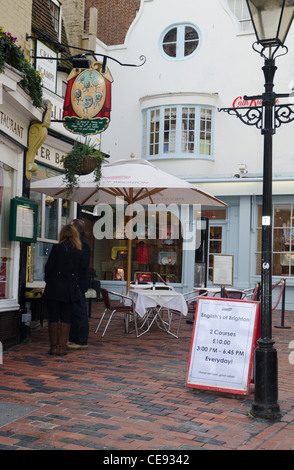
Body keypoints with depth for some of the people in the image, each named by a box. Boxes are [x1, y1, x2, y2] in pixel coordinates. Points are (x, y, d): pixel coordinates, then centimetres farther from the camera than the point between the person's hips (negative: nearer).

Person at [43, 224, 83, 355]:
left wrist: (48, 281, 10)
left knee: (53, 318, 4)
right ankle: (62, 347, 5)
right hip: (70, 289, 2)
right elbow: (79, 271, 7)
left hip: (54, 287, -2)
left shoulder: (57, 248, -7)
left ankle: (53, 346, 6)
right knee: (66, 318, 7)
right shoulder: (79, 252, 3)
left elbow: (48, 267, -5)